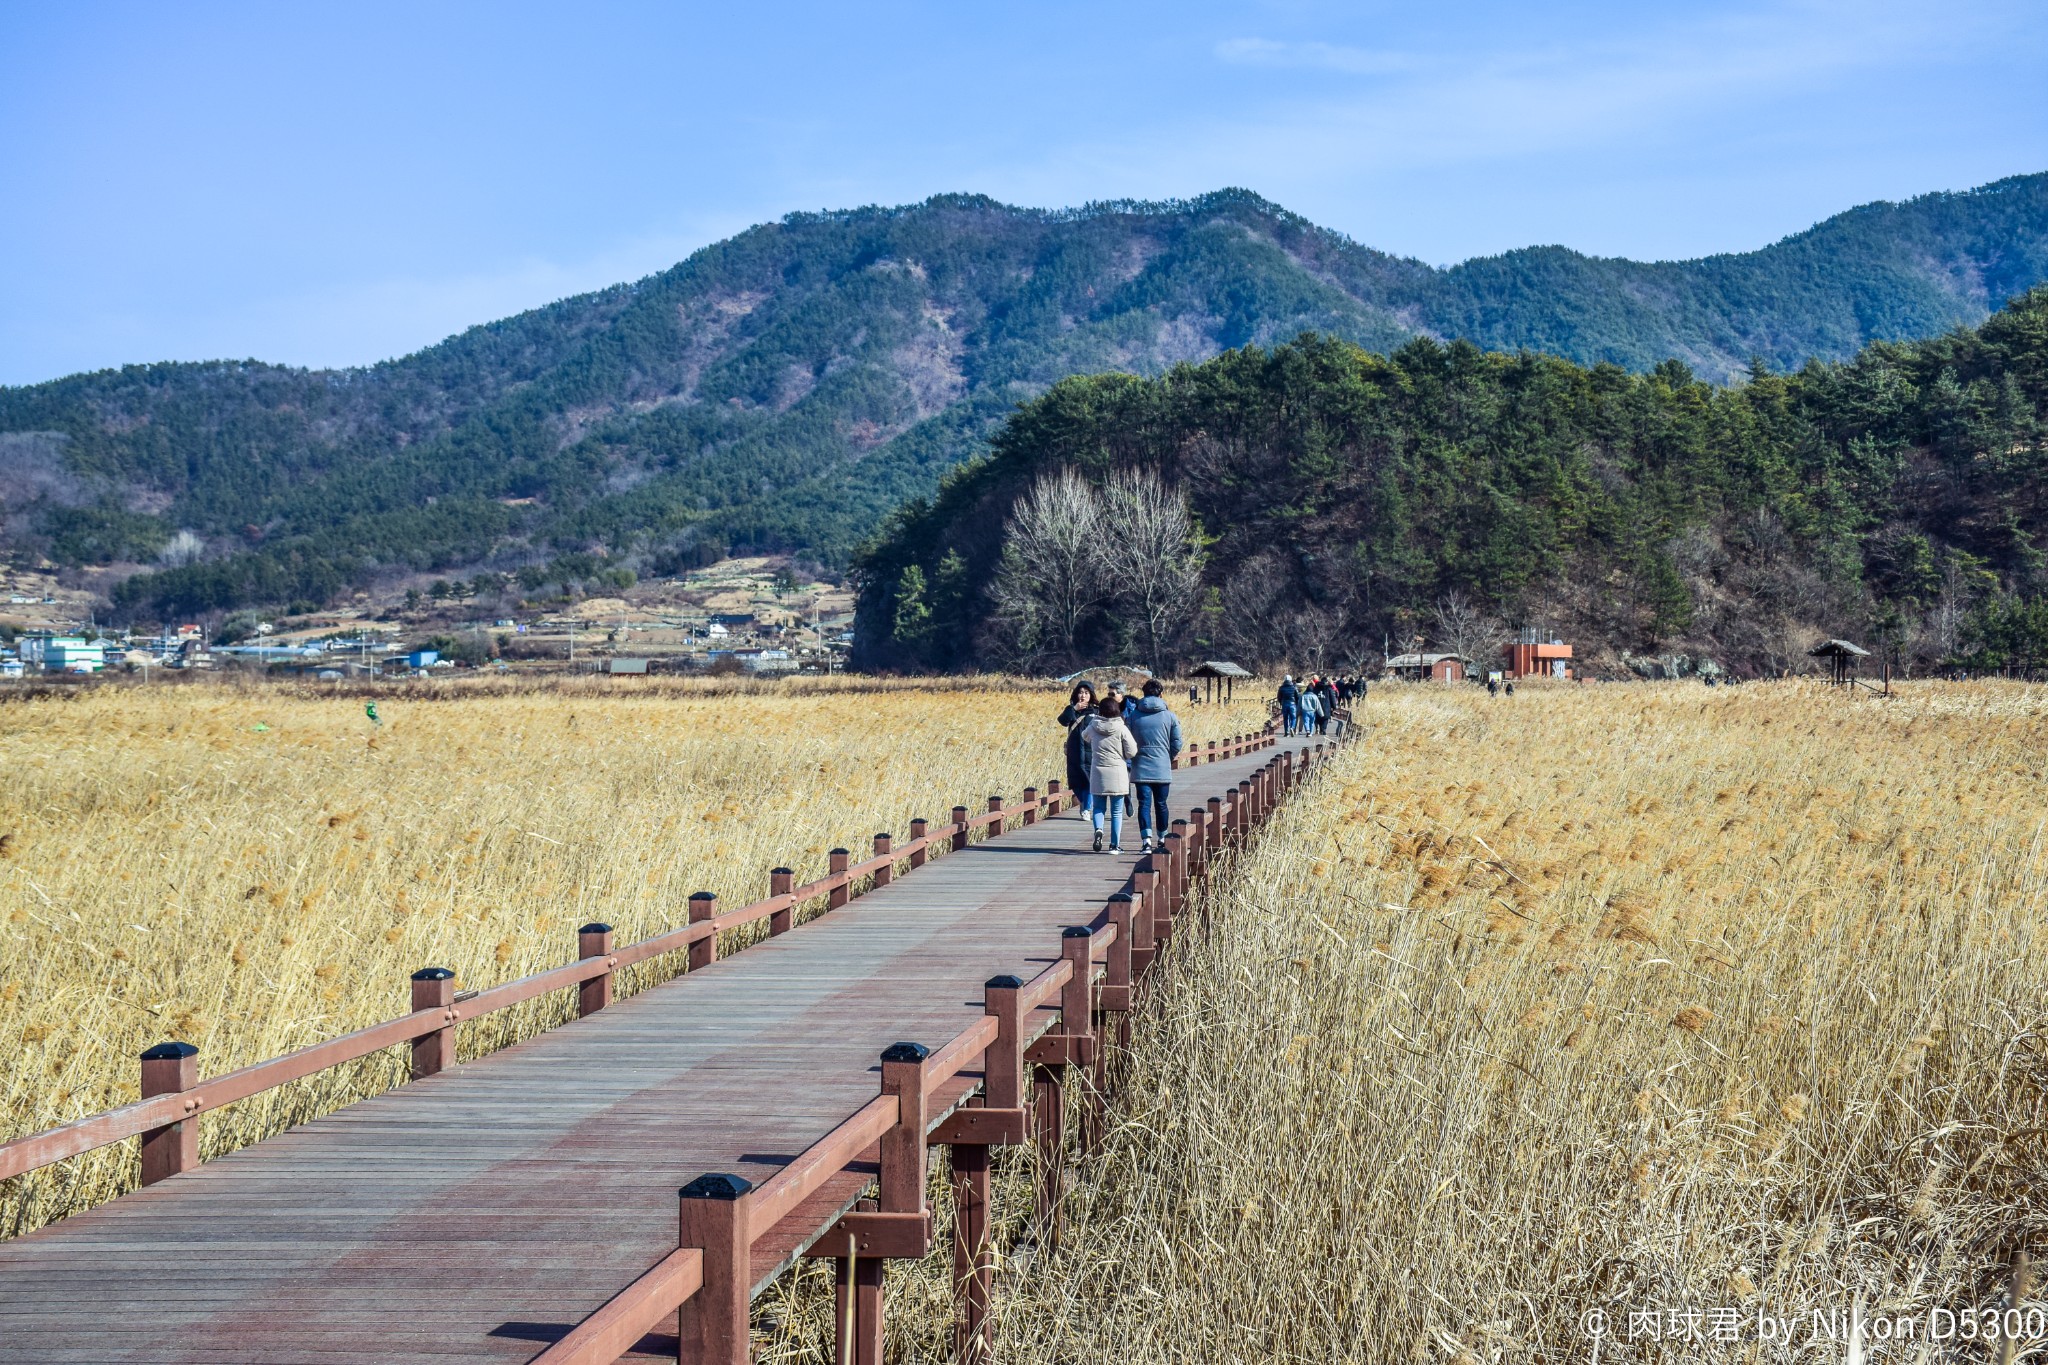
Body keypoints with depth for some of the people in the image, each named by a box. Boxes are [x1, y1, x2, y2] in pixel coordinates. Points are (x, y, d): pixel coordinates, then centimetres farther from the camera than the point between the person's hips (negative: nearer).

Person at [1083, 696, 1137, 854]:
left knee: (1098, 807, 15)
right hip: (1118, 773, -2)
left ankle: (1098, 829, -13)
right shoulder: (1122, 729, -10)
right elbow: (1132, 752, -8)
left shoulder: (1093, 727, -1)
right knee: (1116, 811, 6)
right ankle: (1115, 845, 6)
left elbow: (1084, 736, 22)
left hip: (1098, 772, 2)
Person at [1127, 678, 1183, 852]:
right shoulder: (1170, 717, -2)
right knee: (1161, 804, 14)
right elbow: (1177, 744, -1)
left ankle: (1146, 841, -16)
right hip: (1162, 770, 0)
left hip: (1141, 769, 0)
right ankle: (1162, 839, 25)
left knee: (1144, 804, -2)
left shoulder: (1134, 716, 1)